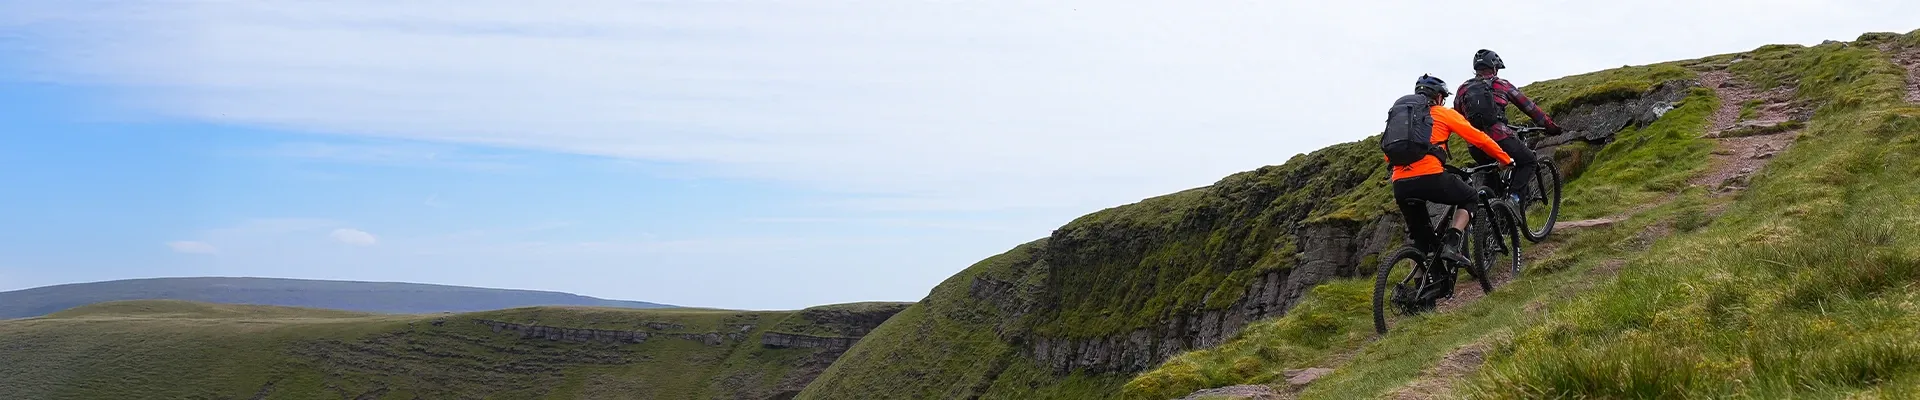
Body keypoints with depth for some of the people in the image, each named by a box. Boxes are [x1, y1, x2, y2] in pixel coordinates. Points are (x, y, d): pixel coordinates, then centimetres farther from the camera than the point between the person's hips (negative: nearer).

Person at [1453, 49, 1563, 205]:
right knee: (1528, 162, 19)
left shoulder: (1463, 89, 18)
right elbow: (1528, 106, 17)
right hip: (1500, 138, -4)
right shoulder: (1501, 84, 12)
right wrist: (1549, 125, 25)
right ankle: (1514, 196, -2)